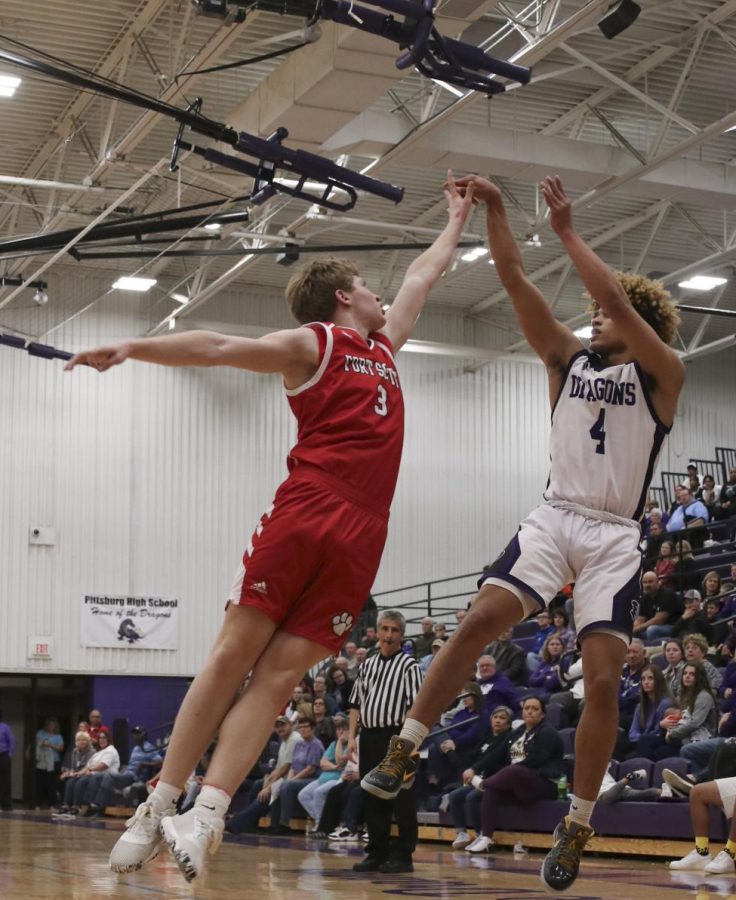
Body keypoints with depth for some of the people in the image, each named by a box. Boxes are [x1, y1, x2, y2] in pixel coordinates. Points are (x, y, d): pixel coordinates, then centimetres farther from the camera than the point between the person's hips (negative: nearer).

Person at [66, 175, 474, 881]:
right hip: (302, 513, -5)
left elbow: (422, 276, 43)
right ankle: (157, 808, -3)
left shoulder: (383, 345, 28)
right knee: (232, 657, -7)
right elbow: (222, 348, -6)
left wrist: (458, 217, 54)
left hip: (359, 539, 5)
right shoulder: (314, 343, 7)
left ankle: (204, 817, -14)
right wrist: (134, 347, -19)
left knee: (278, 674, -6)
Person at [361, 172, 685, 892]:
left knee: (603, 682, -10)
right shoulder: (568, 360, 13)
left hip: (615, 536, -2)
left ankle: (576, 829, 2)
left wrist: (567, 230, -9)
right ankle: (404, 752, -13)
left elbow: (616, 297, -15)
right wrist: (494, 211, -3)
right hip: (554, 517, 3)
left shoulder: (662, 374, 1)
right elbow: (515, 281, 5)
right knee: (478, 621, -20)